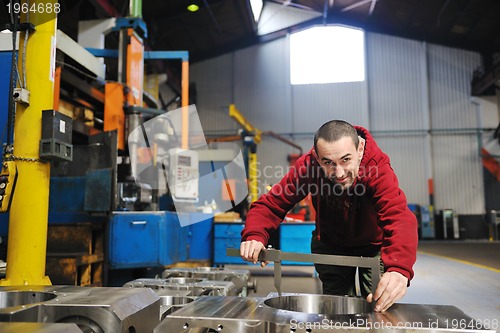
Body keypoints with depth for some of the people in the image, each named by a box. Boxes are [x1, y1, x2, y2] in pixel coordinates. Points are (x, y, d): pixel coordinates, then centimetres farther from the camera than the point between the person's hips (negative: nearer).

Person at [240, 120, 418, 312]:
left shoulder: (378, 168, -35)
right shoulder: (308, 165, -29)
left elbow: (398, 217, -50)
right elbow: (271, 204, -28)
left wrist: (398, 268, -69)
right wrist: (255, 236, -49)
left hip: (374, 244, -1)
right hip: (330, 244, 2)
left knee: (379, 306, 0)